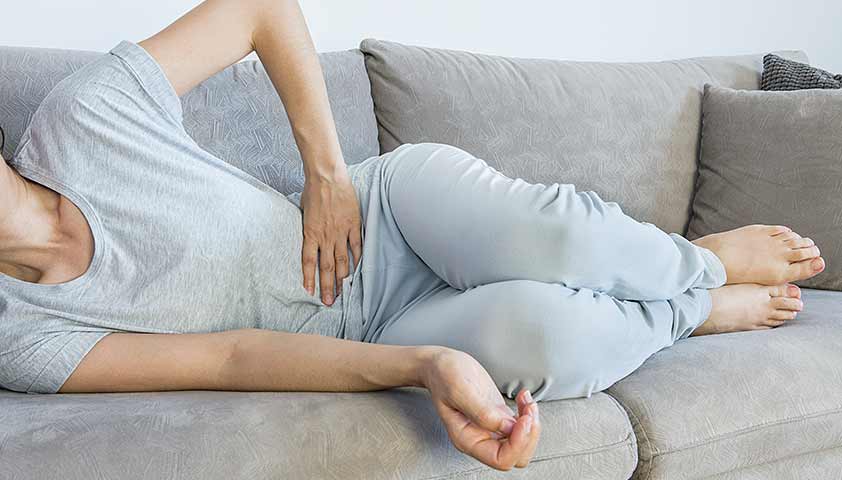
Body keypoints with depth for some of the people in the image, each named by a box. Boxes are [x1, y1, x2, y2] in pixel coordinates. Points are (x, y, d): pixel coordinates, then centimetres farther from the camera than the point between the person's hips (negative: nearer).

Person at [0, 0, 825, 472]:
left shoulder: (86, 110, -11)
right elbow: (233, 358, -18)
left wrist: (327, 169, -9)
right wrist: (426, 364, -31)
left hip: (399, 201, 1)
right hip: (373, 341, -1)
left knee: (551, 242, -33)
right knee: (533, 332, -33)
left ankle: (696, 257, 5)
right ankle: (701, 304, 4)